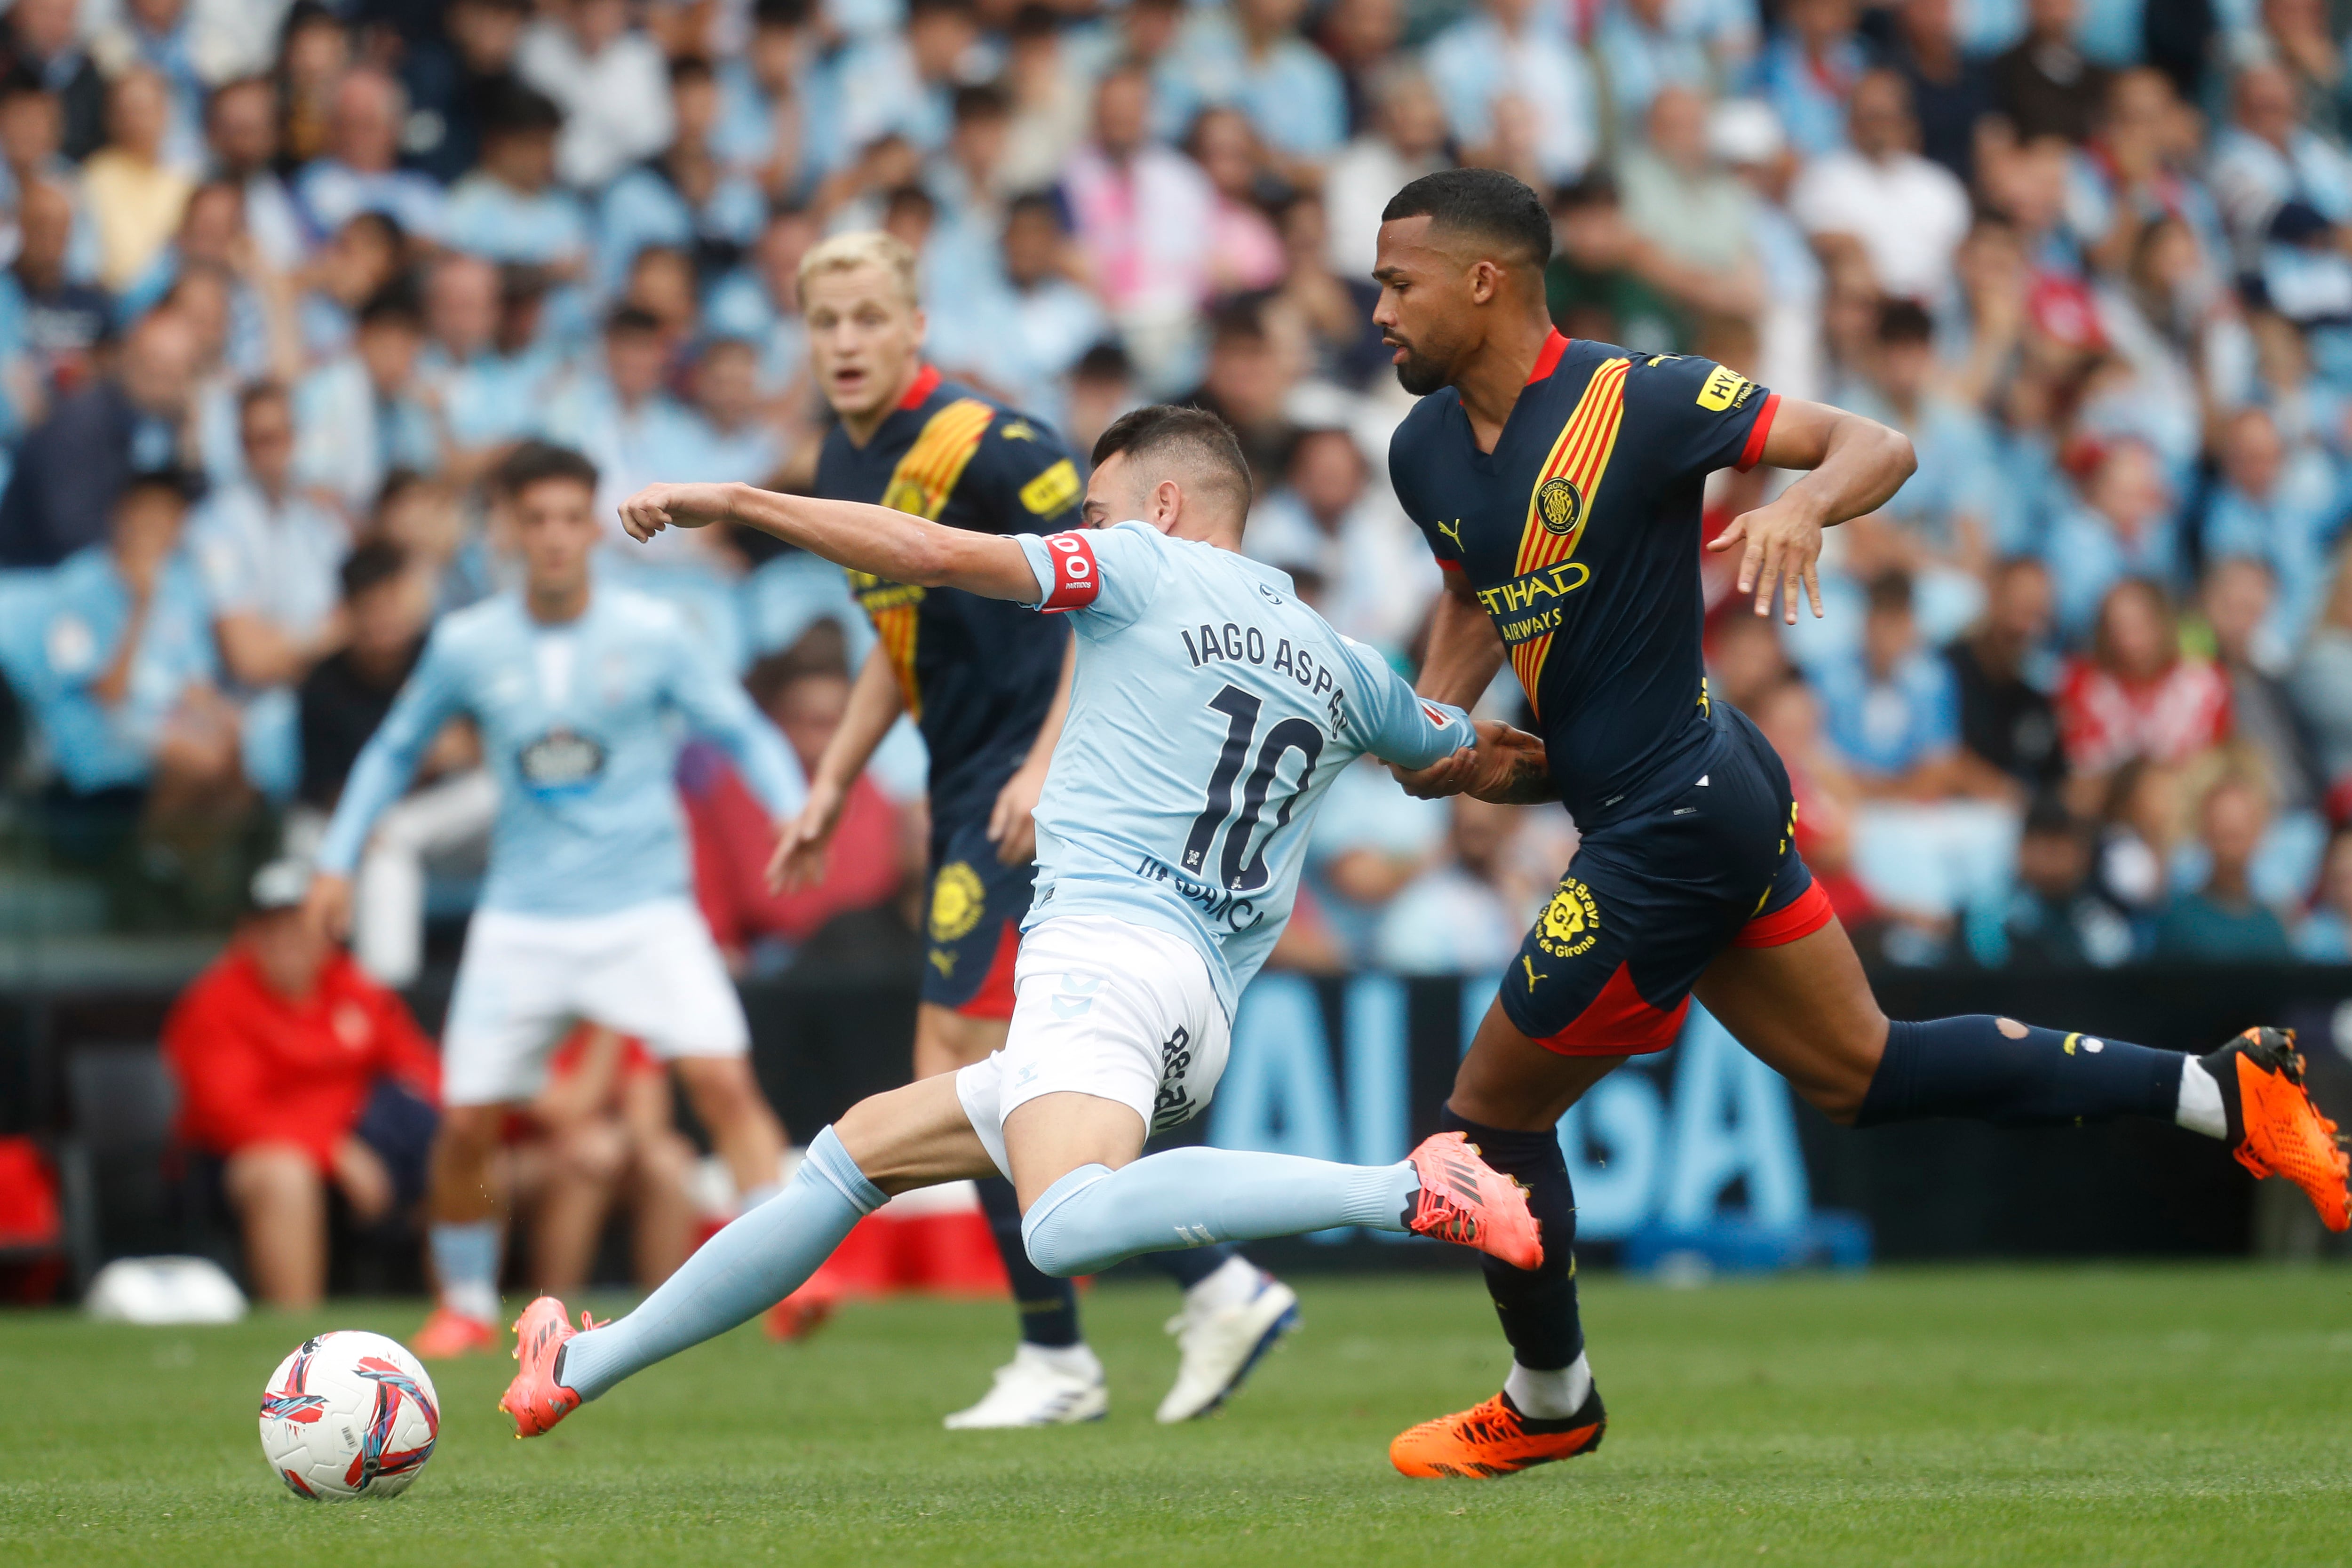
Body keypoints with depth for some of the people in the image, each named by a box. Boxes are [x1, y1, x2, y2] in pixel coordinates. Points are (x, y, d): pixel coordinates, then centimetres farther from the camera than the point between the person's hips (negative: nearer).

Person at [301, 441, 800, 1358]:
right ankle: (466, 1306, 20)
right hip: (522, 922, 2)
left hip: (644, 911, -2)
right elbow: (395, 750, 17)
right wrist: (338, 859, 9)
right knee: (467, 1119, -2)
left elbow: (745, 734, 3)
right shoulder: (467, 647, 2)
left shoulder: (651, 636, -3)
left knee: (722, 1078, -21)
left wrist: (795, 818, -14)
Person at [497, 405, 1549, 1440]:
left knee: (1069, 1225, -37)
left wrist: (731, 502, 4)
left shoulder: (1146, 567, 4)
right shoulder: (1340, 666, 21)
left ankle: (1409, 1191, -43)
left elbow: (934, 554, -4)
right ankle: (586, 1369, 26)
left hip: (1107, 946, -9)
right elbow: (1483, 766, 33)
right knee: (855, 1153, 20)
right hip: (1203, 1021, 9)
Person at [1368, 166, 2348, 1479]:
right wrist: (1430, 720, 4)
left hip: (1670, 829, -9)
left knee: (1497, 1109, 3)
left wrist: (1803, 506, -41)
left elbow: (1879, 446, -19)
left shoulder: (1635, 400, -19)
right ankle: (2222, 1090, 18)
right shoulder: (1426, 449, 5)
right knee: (1862, 1072, 15)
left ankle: (1549, 1405, 26)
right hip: (1713, 787, 9)